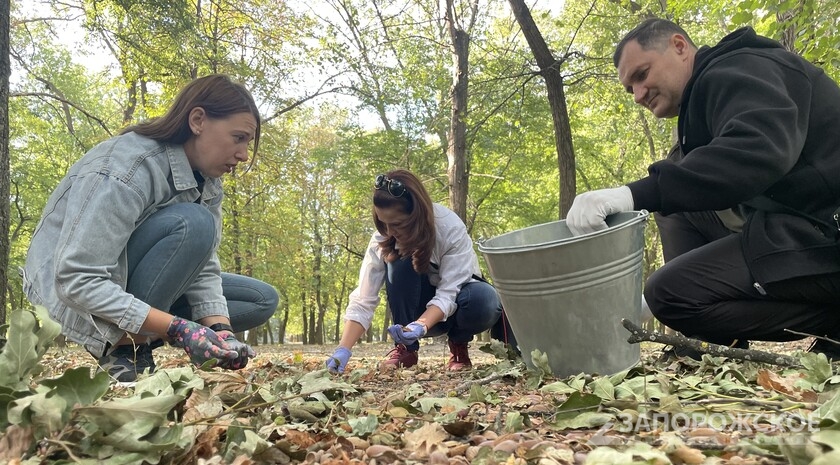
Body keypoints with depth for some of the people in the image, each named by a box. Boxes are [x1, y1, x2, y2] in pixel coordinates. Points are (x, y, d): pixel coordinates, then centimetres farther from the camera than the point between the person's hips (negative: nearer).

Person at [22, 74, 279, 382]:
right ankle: (122, 349, -17)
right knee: (192, 225, -31)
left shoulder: (207, 180, -5)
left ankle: (133, 341, -2)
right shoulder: (124, 168, -29)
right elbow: (77, 281, -33)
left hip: (133, 282, 8)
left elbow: (204, 266, -7)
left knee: (262, 300, 0)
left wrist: (220, 331, -24)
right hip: (73, 295, -8)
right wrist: (177, 329, -38)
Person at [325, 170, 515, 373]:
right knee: (399, 263, -30)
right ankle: (406, 347, -12)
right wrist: (343, 349, -35)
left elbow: (448, 294, -32)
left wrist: (420, 326, -49)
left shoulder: (451, 228, -28)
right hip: (419, 307, 2)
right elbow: (363, 301, -23)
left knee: (484, 300, -37)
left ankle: (459, 345, -4)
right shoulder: (382, 240, -21)